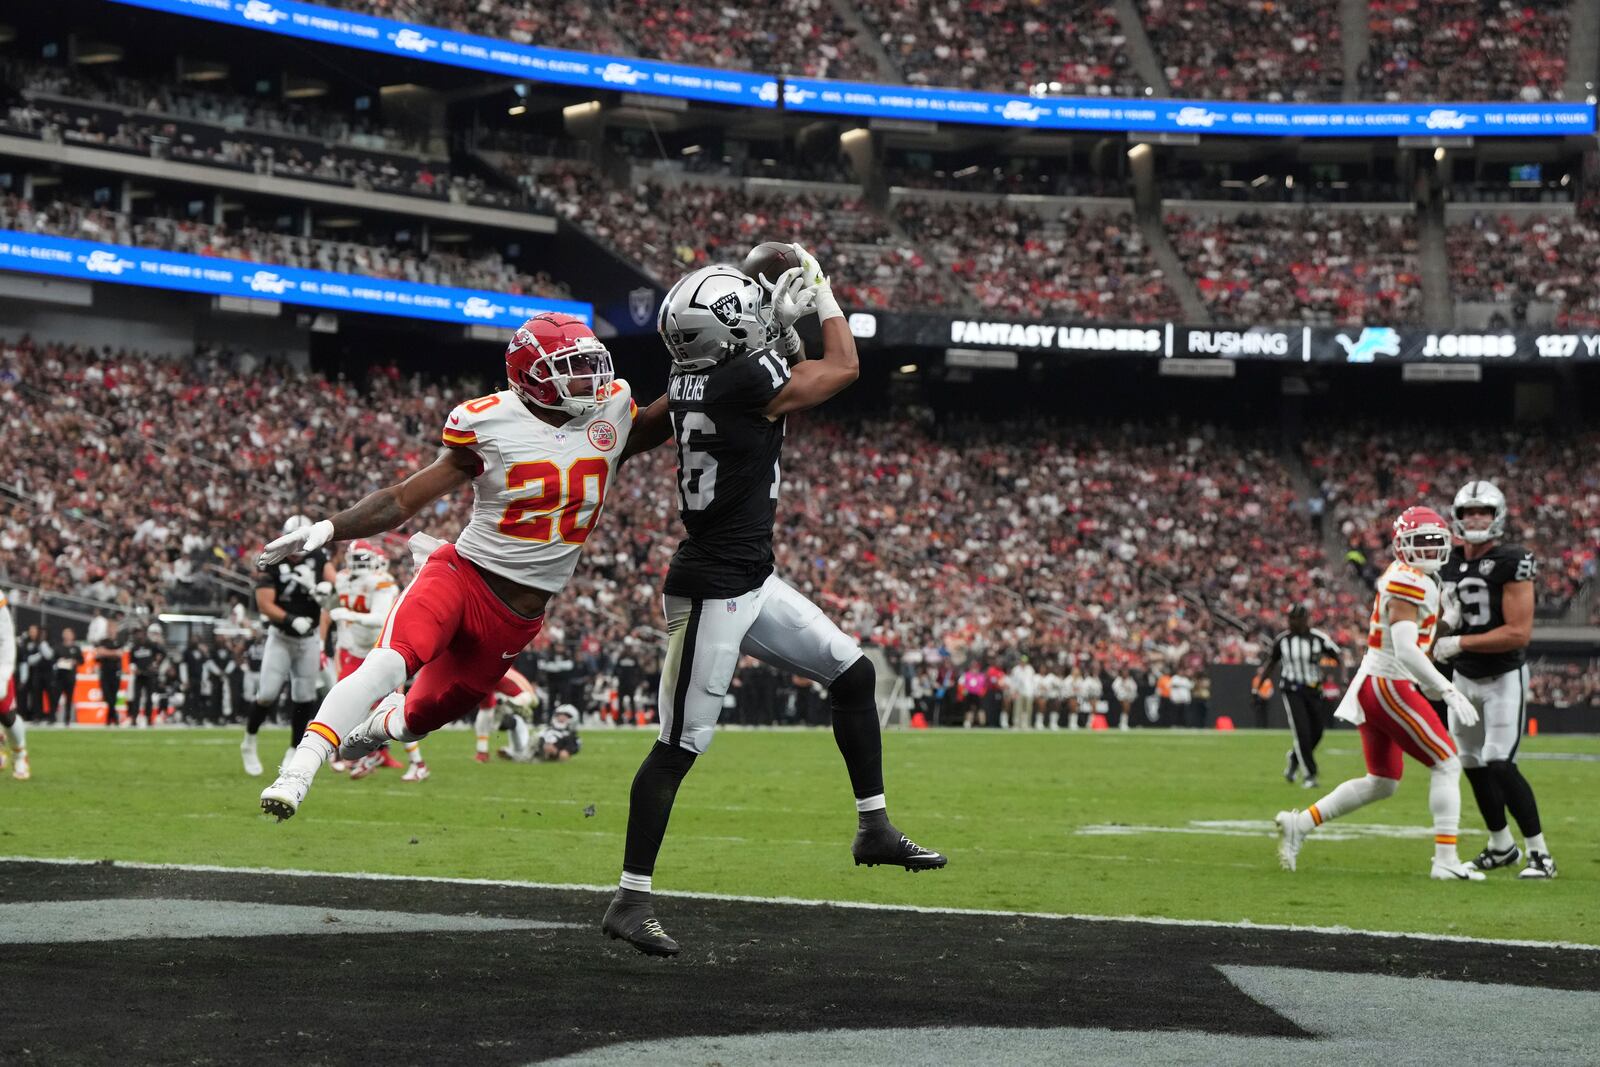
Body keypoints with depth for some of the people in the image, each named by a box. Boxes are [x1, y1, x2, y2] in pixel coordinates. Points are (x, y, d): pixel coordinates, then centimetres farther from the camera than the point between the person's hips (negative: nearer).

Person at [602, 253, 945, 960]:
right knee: (681, 744, -5)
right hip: (712, 590, -10)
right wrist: (822, 293, 8)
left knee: (853, 673, 15)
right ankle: (629, 902, 0)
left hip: (752, 582, 10)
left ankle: (874, 828, 24)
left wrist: (784, 315, 20)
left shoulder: (688, 383, 5)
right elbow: (844, 366, -5)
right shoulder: (748, 382, -20)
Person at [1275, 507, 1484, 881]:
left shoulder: (1398, 577, 15)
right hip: (1389, 686, -10)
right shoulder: (1408, 583, -15)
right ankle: (1445, 860, -7)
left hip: (1372, 686, 10)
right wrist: (1448, 691, -27)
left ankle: (1299, 823, 16)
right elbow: (1406, 651, -25)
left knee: (1382, 783, 17)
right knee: (1446, 765, -4)